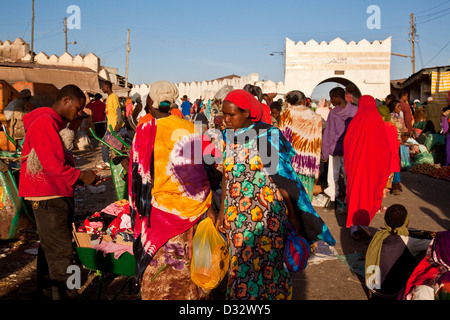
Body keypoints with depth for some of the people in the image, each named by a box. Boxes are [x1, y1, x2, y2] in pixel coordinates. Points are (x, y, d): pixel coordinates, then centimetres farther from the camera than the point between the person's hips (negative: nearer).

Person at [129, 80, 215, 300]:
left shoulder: (142, 130, -7)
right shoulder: (184, 129, -9)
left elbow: (137, 173, -4)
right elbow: (191, 173, -11)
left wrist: (141, 208, 6)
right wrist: (207, 206, -5)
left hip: (154, 208, 1)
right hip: (183, 209, 0)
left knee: (158, 269, 12)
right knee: (184, 266, 13)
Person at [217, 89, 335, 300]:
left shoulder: (267, 136, -12)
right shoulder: (228, 136, 4)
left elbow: (281, 179, -9)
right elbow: (227, 176, 10)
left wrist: (293, 217, -6)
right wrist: (222, 212, 8)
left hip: (265, 213, -5)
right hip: (236, 214, 5)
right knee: (240, 263, 13)